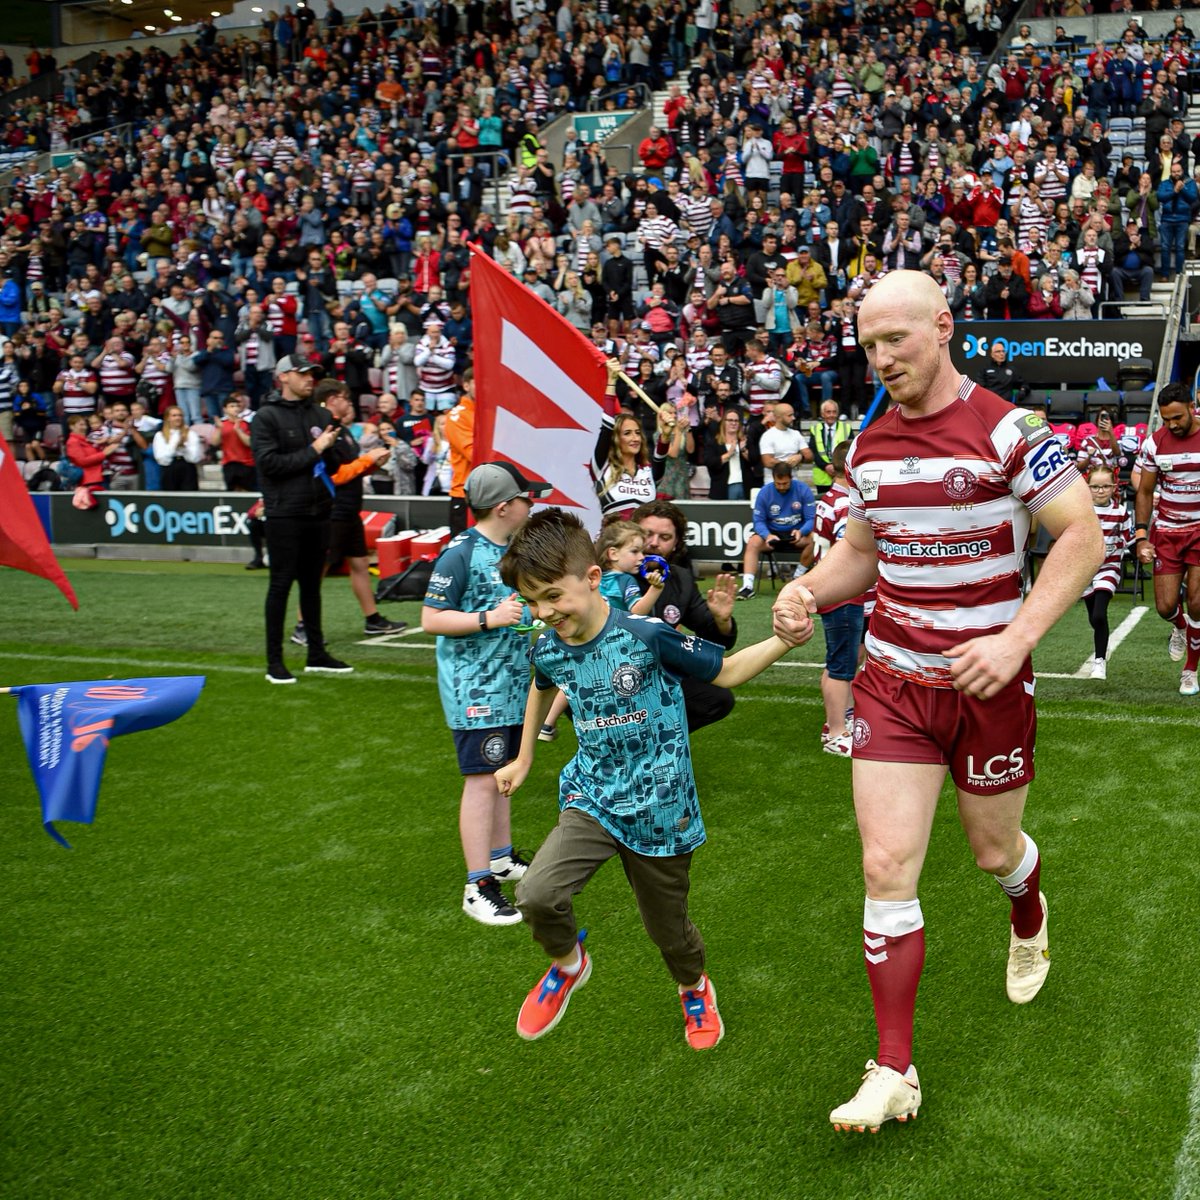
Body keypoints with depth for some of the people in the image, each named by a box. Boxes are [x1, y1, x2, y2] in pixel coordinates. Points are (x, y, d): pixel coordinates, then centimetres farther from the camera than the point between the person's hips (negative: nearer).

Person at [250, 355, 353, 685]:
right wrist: (312, 450, -14)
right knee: (281, 584, -1)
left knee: (312, 583, 13)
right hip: (285, 515, -6)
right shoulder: (267, 417, -5)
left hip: (318, 512, 6)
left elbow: (332, 464, 13)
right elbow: (269, 462, -16)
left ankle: (316, 654, 22)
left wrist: (329, 448, -9)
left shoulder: (319, 414, 13)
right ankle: (274, 661, 5)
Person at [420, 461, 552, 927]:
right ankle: (478, 887, -6)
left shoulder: (515, 550, 9)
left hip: (510, 682, 8)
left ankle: (501, 857, 33)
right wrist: (489, 618, -24)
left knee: (502, 772, 18)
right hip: (474, 689, -8)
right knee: (483, 779, -9)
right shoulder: (461, 553, -17)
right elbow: (431, 619, -17)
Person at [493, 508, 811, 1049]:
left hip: (659, 810, -3)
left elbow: (725, 672, -6)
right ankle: (568, 964, 13)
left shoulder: (648, 637, -20)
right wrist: (523, 760, 29)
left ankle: (695, 987, 48)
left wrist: (783, 642, -23)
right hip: (592, 799, 3)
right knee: (536, 894, -20)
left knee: (668, 931, 12)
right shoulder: (548, 650, -5)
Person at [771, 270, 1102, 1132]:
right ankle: (894, 1071, 5)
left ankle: (1030, 921, 56)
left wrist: (1018, 637, -25)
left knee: (995, 851, 16)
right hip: (893, 681, 3)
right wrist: (808, 591, -6)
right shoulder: (868, 448, 4)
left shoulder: (1007, 430, -13)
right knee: (887, 867, -5)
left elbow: (1083, 535, -14)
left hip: (987, 682, -3)